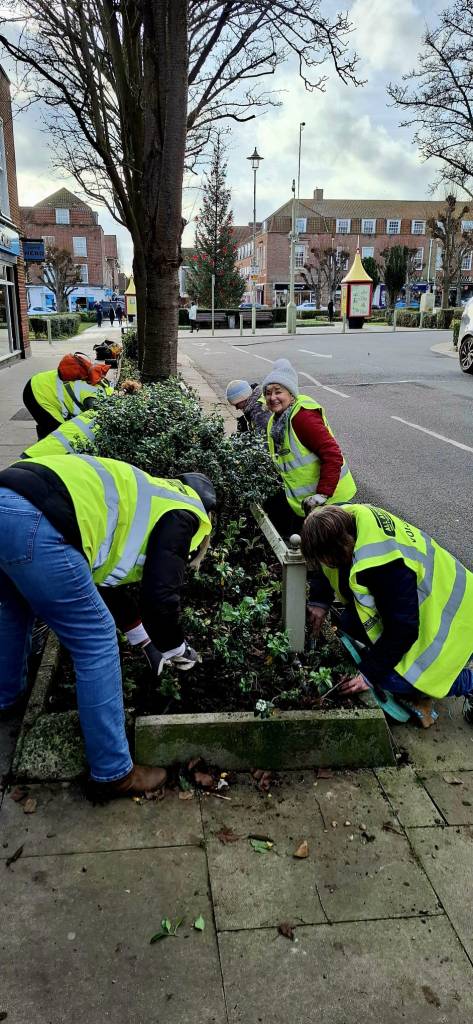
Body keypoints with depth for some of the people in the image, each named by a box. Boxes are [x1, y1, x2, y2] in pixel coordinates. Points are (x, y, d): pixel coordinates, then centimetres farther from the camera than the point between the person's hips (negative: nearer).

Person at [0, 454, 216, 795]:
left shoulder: (146, 497, 34)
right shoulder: (183, 511, 11)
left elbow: (107, 577, 42)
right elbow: (161, 595, 1)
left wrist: (146, 639, 48)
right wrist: (176, 649, 21)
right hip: (34, 523, -10)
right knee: (96, 642, 4)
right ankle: (115, 773, 14)